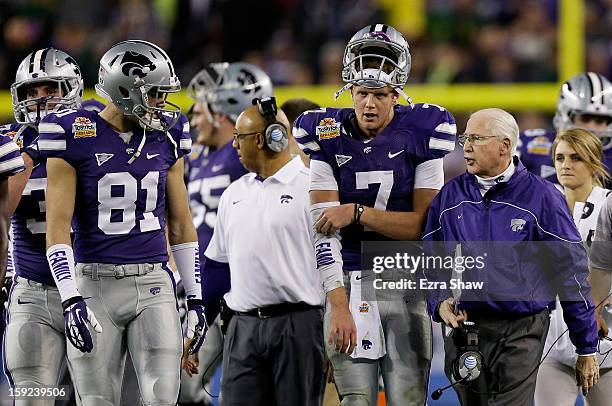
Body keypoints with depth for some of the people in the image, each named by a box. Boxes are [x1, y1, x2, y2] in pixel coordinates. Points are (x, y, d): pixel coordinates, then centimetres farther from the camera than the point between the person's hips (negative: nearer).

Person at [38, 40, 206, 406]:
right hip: (95, 285, -3)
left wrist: (196, 299, 13)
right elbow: (58, 227, -7)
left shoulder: (166, 138, 8)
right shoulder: (76, 137, -5)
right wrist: (71, 301, -16)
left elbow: (181, 225, 15)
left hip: (153, 283, 3)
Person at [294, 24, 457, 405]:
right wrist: (338, 304, -16)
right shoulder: (328, 135, 0)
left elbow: (425, 223, -5)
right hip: (349, 284, 0)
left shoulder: (420, 133, -2)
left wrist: (356, 213, -13)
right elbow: (324, 229, -7)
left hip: (406, 286, 0)